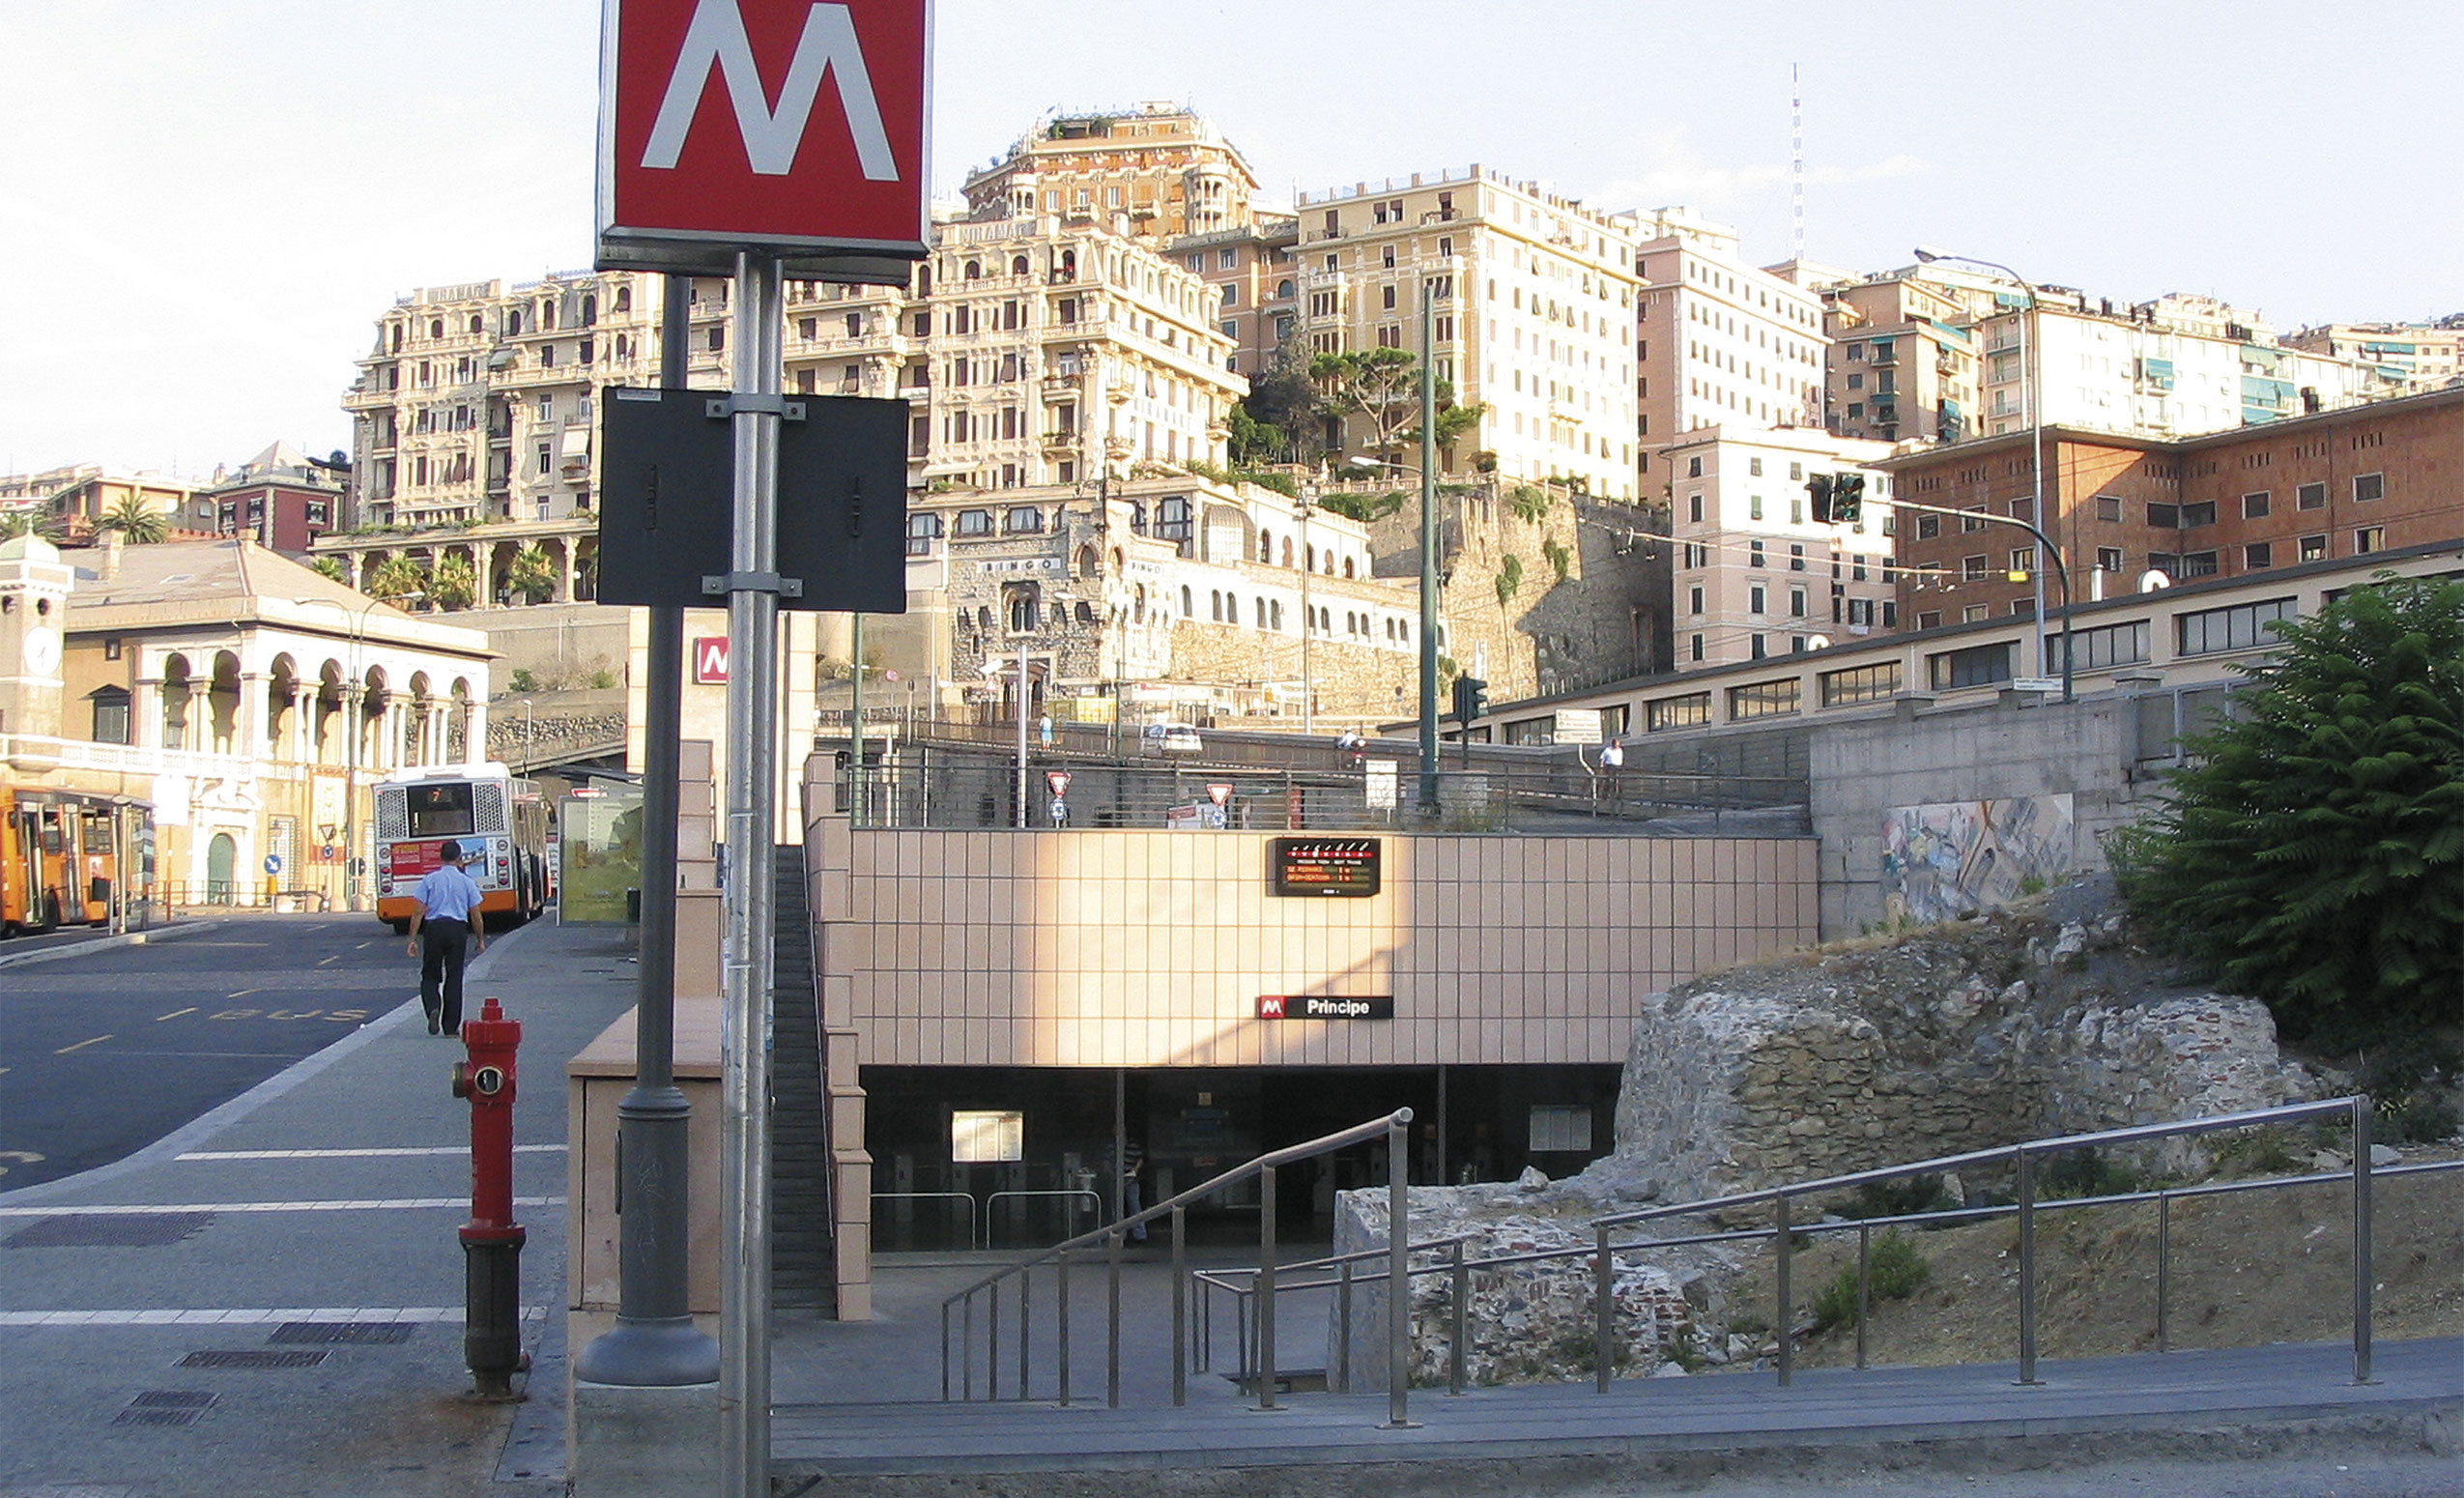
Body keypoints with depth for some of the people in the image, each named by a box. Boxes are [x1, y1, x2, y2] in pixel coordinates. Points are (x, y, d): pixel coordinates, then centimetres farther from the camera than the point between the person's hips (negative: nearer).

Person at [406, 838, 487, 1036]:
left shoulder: (429, 880, 1)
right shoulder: (468, 882, 4)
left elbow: (418, 912, -3)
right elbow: (475, 915, 5)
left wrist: (413, 939, 0)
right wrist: (480, 940, 17)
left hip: (433, 928, -1)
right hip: (458, 929, 1)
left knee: (430, 976, 11)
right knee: (454, 977, 7)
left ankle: (433, 1007, -19)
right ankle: (451, 1027, 7)